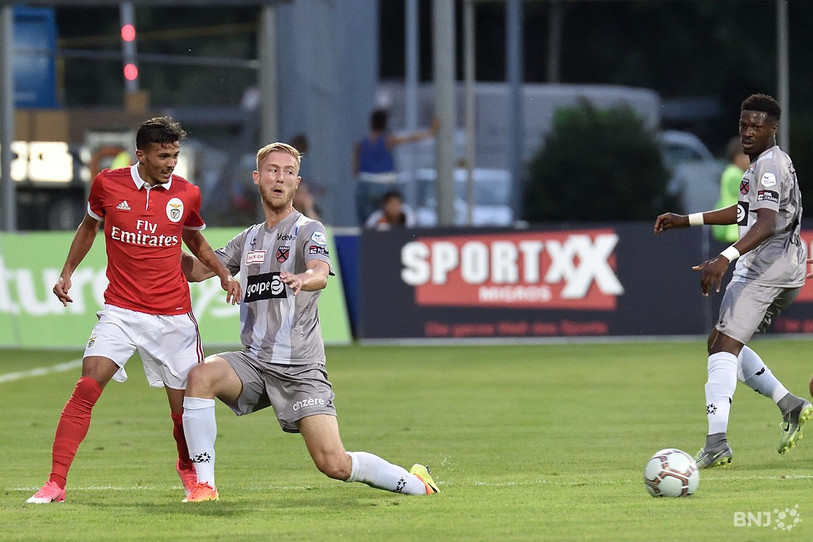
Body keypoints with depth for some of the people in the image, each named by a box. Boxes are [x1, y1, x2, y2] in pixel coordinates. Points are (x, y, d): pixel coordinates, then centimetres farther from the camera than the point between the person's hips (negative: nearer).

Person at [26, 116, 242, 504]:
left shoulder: (186, 195, 0)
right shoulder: (107, 185, -3)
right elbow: (89, 226, 17)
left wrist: (223, 274, 6)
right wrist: (67, 273, 11)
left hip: (173, 317, 1)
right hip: (121, 309, -1)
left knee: (184, 409, 3)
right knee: (86, 388, -19)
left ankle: (188, 468, 36)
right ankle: (56, 483, -17)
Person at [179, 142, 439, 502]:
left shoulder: (308, 230, -3)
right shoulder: (249, 239, 16)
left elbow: (320, 274, -24)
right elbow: (196, 269, 23)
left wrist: (302, 279, -48)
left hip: (301, 369, -5)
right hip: (254, 361, 5)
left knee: (335, 465, -14)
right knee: (200, 376, -26)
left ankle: (415, 483, 11)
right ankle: (204, 484, -21)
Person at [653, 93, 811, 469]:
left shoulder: (769, 164, -13)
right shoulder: (768, 162, 20)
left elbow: (766, 224, -28)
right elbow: (746, 212, 34)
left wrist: (725, 259, -39)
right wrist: (687, 220, 34)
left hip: (766, 265, -10)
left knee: (724, 346, -16)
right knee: (722, 343, 17)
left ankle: (716, 442, -27)